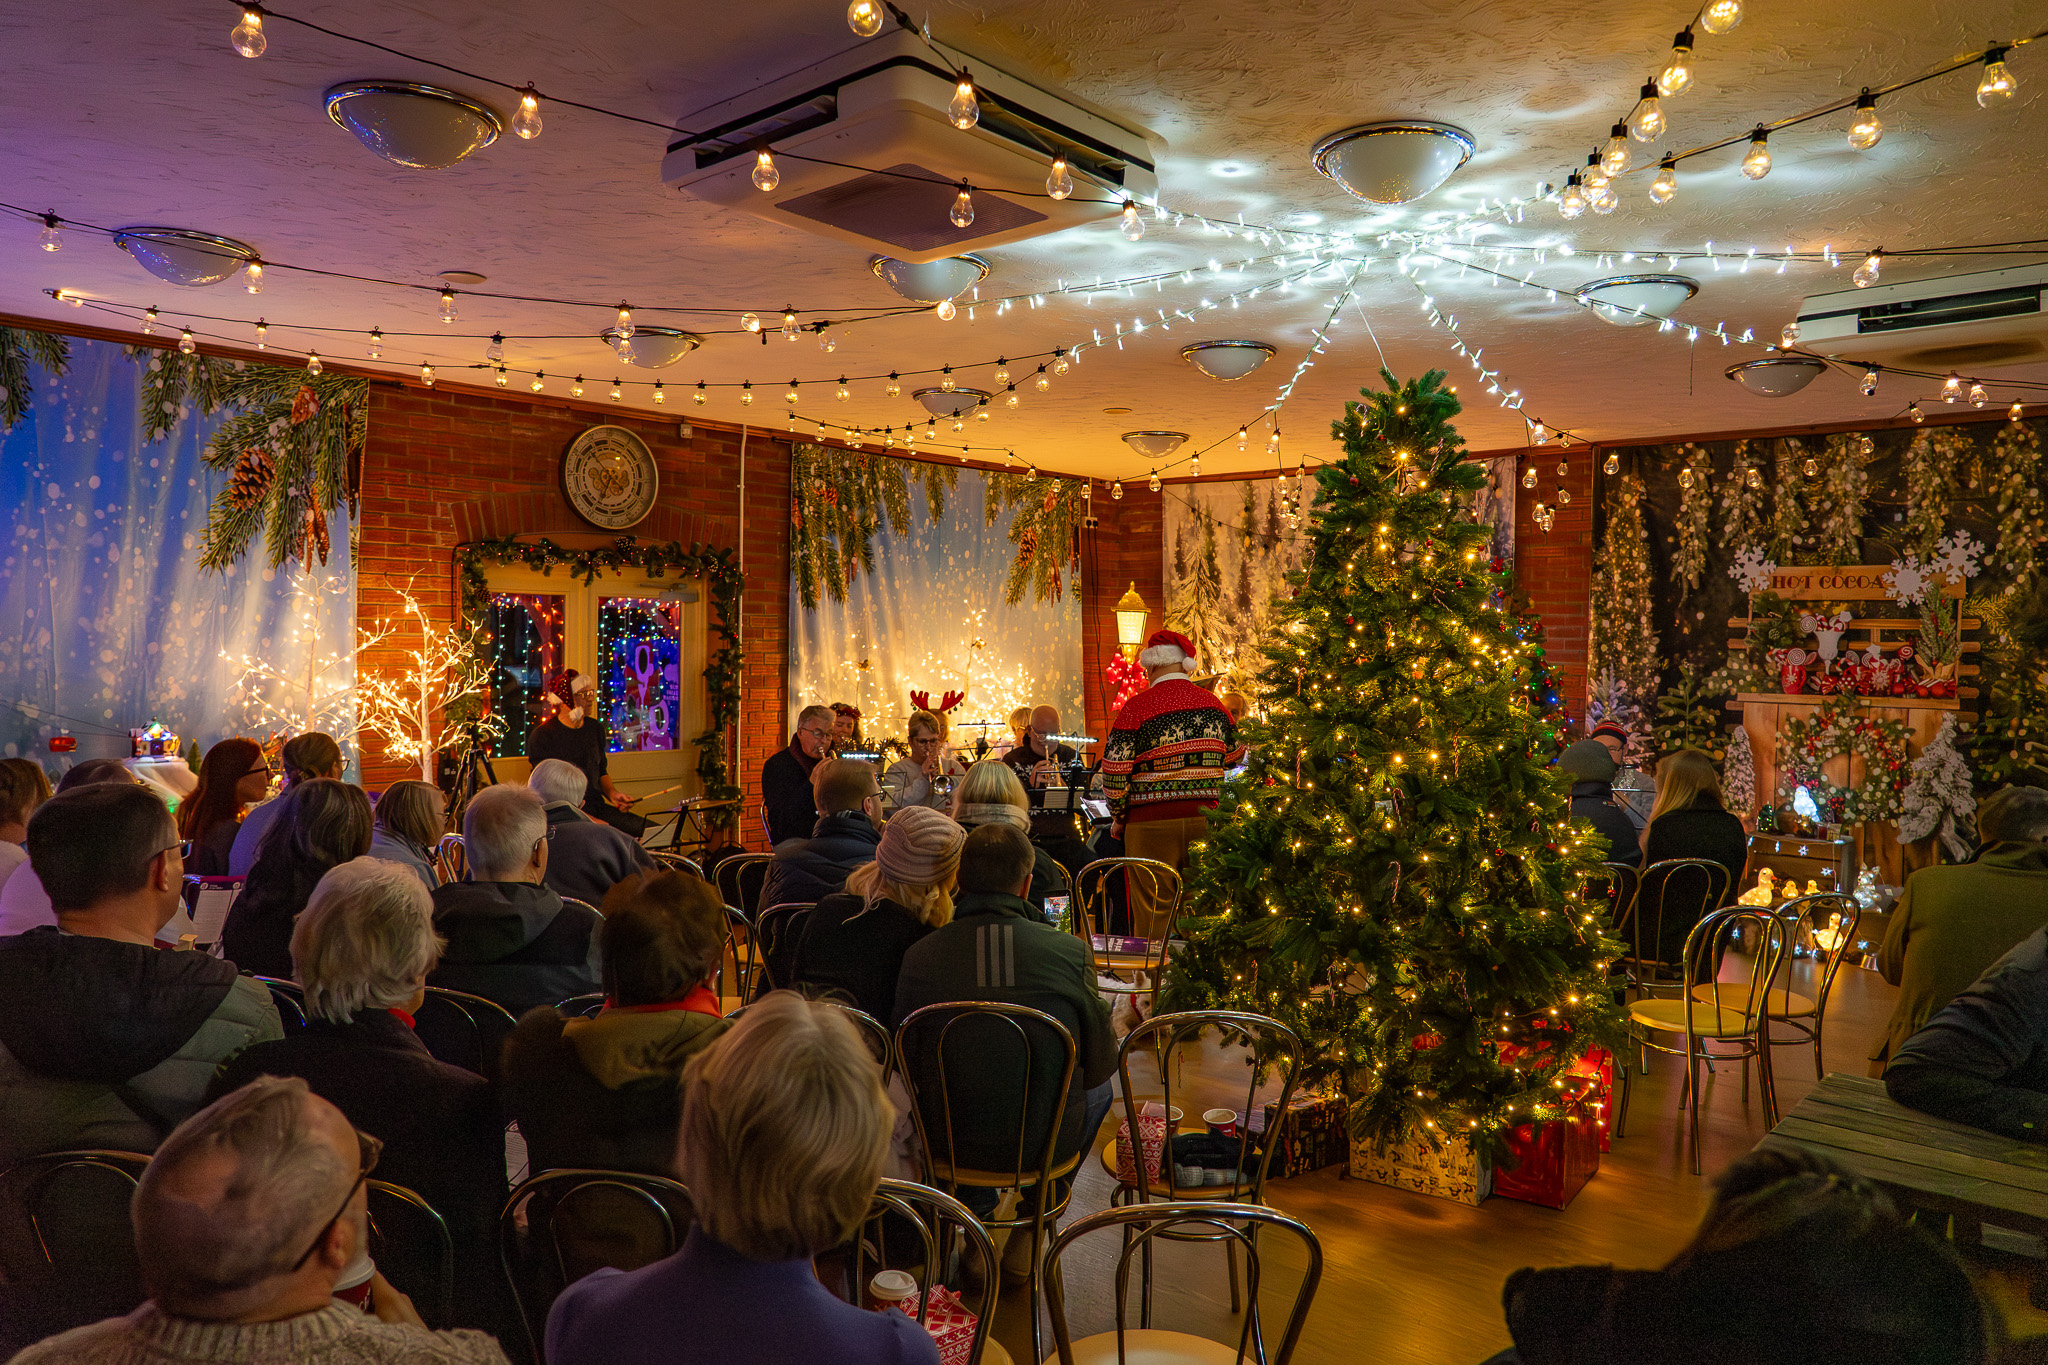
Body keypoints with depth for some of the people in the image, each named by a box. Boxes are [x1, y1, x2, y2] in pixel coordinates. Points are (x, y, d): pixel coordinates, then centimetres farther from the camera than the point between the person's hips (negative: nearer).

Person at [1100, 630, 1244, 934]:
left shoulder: (1137, 707, -9)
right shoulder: (1213, 703, 7)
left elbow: (1114, 772, -10)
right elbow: (1236, 758, 17)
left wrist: (1118, 819, 4)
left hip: (1153, 823, -4)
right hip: (1207, 822, 5)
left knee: (1152, 915, 2)